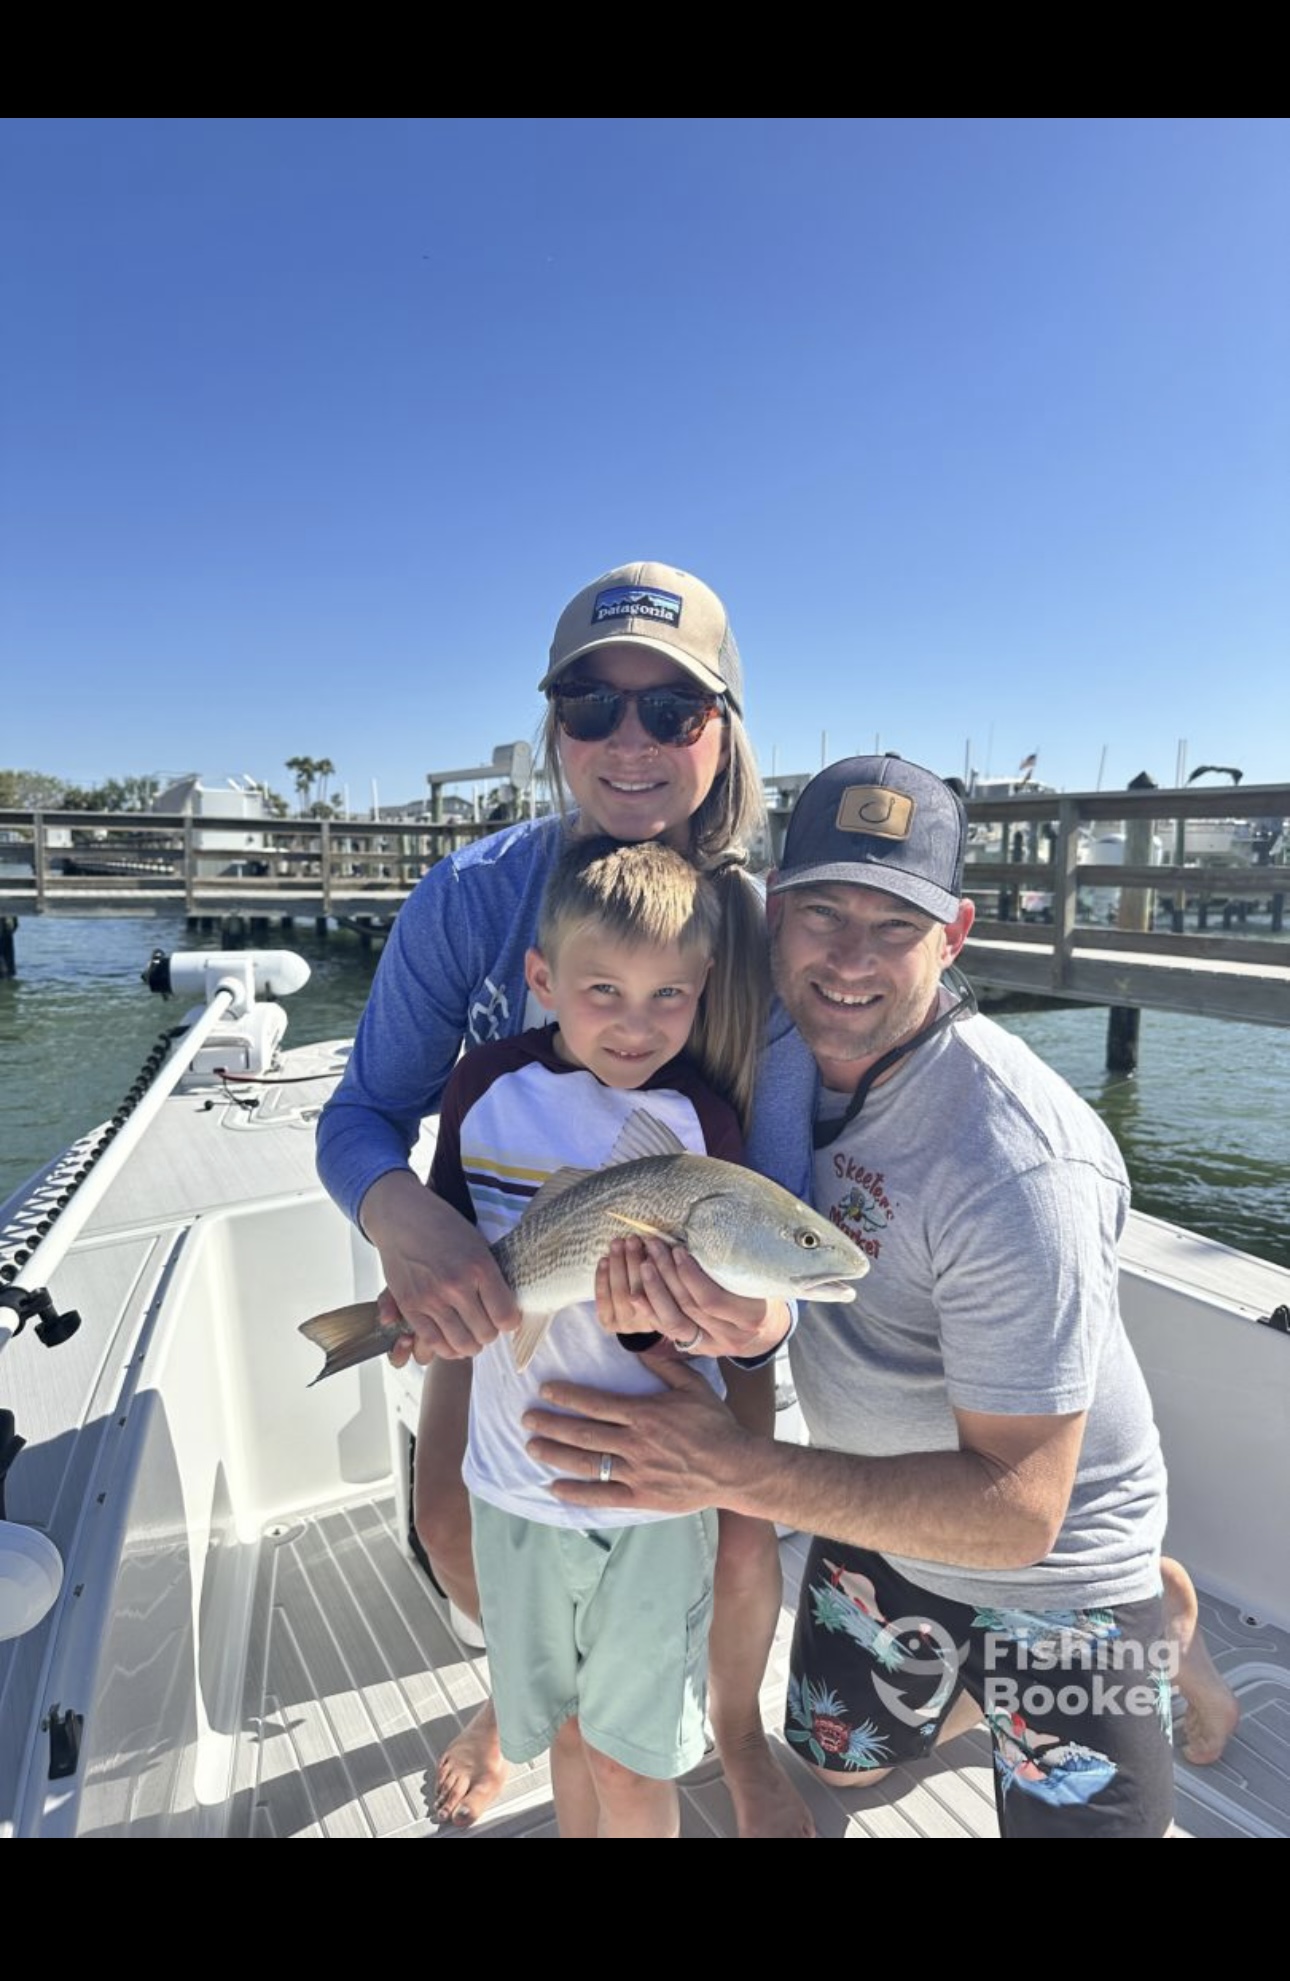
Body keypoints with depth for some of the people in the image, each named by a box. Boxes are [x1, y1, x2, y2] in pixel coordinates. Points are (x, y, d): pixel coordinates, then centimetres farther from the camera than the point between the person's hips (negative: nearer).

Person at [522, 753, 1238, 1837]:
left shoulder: (1014, 1167, -37)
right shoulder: (776, 1042, -15)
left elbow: (1015, 1511, -33)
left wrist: (733, 1470, -40)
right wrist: (640, 1245, -28)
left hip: (1052, 1568, -6)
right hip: (878, 1520, 7)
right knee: (841, 1757, 27)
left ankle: (1156, 1613, 35)